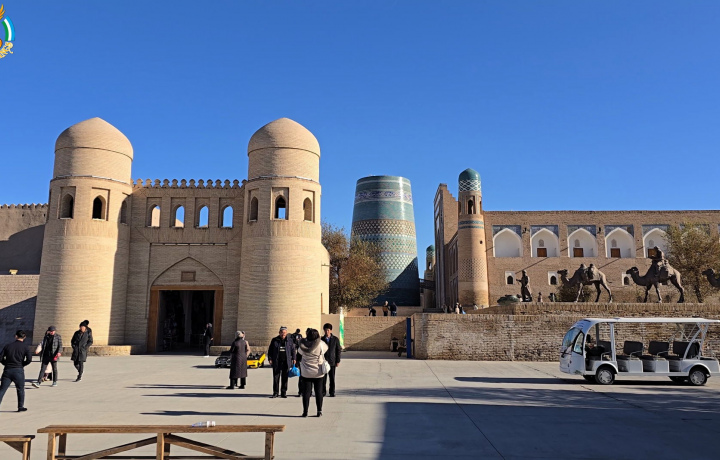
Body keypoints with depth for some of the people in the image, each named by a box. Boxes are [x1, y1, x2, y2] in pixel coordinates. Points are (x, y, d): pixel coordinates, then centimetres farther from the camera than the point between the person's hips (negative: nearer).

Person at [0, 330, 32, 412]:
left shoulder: (8, 346, 7)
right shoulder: (25, 347, -1)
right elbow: (29, 359, -11)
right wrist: (22, 364, 7)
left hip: (7, 370, 2)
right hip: (18, 371, -2)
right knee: (20, 390, 13)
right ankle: (20, 407, 16)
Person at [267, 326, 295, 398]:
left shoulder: (290, 340, 5)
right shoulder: (275, 340, 4)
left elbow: (293, 350, 10)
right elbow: (270, 350, 7)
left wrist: (293, 359, 4)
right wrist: (270, 359, -1)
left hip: (286, 362, 0)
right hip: (276, 362, 0)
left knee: (285, 378, 5)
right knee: (276, 378, 1)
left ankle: (283, 392, 14)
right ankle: (275, 393, 9)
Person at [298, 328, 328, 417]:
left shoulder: (303, 344, -10)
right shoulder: (321, 344, -13)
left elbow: (300, 352, 11)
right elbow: (326, 348, 8)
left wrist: (306, 338, 11)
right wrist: (319, 338, 13)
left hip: (306, 372, 0)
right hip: (318, 373, 0)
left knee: (306, 392, 6)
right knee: (318, 391, 9)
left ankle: (305, 411, 8)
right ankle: (319, 411, 12)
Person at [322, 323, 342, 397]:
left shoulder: (335, 339, 2)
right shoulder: (321, 339, 3)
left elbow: (338, 350, 4)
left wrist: (338, 361, -1)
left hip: (332, 362, 0)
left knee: (332, 378, 3)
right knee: (323, 378, 2)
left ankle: (332, 392, 12)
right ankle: (323, 391, 13)